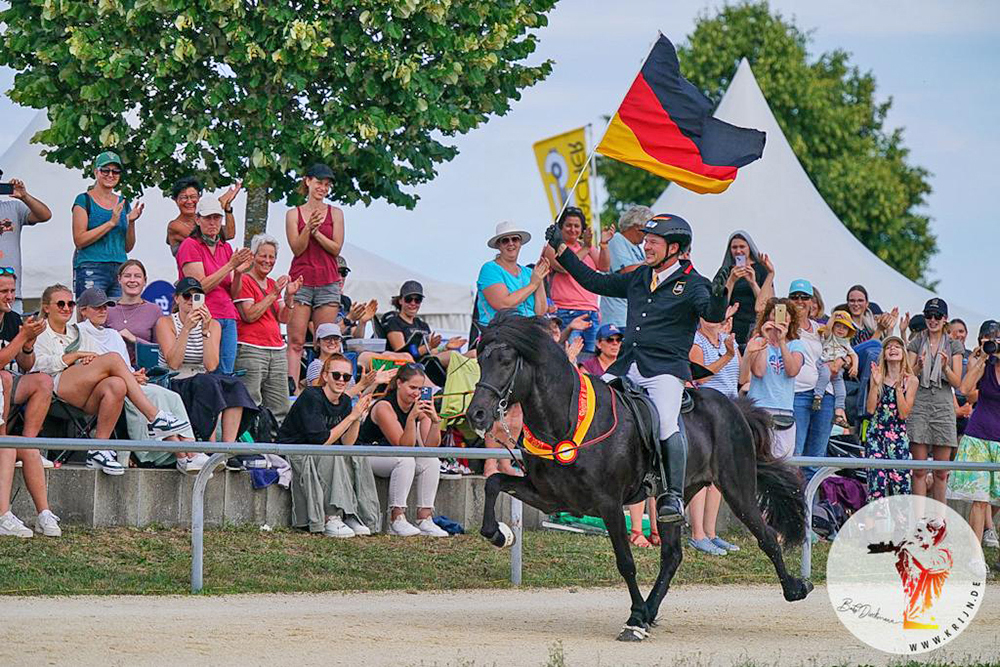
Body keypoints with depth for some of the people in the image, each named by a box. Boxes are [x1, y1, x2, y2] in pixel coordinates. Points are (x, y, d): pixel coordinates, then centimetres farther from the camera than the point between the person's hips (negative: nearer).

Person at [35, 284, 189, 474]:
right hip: (56, 385, -5)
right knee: (114, 358, -24)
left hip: (84, 399, 5)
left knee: (117, 385, -31)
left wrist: (90, 359, 2)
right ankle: (154, 418, -29)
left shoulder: (76, 332, 34)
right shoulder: (39, 334, 17)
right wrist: (77, 355, -3)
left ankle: (98, 450, -35)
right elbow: (41, 365, -2)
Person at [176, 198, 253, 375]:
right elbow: (201, 287, -12)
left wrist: (239, 273, -4)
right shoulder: (190, 245, -2)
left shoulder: (226, 248, 17)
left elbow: (233, 294, 15)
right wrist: (230, 265, -14)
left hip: (228, 317, 6)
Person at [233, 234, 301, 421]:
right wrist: (273, 294, -12)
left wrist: (289, 296, -1)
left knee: (280, 410, 2)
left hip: (277, 350, 8)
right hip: (250, 350, -8)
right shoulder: (244, 281, -2)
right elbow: (249, 315, -13)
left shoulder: (273, 284, 20)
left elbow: (283, 318, 15)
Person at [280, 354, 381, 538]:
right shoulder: (311, 397, -19)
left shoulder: (345, 401, 4)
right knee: (331, 455, -33)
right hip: (293, 453, -7)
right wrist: (352, 416, -23)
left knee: (360, 457, -13)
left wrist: (359, 418, -17)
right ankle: (330, 519, -32)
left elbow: (347, 443, -3)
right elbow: (321, 441, -25)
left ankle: (352, 515, -14)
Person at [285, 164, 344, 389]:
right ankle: (292, 387, -12)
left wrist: (317, 232, -12)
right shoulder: (294, 214, 8)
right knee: (296, 341, -7)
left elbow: (336, 248, 2)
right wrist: (308, 228, -15)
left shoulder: (335, 213, 9)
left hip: (328, 281, 1)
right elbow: (297, 248, 0)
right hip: (300, 279, -1)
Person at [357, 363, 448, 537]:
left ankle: (424, 519, -17)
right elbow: (404, 446, -26)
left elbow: (430, 446, -9)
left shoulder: (420, 406, -2)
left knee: (432, 461, -16)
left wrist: (435, 420, -24)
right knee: (405, 460, -33)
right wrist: (412, 417, -37)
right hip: (368, 456, -7)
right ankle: (397, 520, -31)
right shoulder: (384, 407, -21)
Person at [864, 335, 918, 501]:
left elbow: (904, 413, -5)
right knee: (876, 480, -10)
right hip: (875, 433, 0)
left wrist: (898, 387, -11)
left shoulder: (910, 380, 3)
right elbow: (870, 409, -3)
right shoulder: (877, 376, 5)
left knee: (900, 480, -8)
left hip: (898, 435, 0)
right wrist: (875, 384, -9)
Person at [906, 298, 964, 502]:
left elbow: (957, 382, 4)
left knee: (941, 471, 1)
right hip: (919, 404, -1)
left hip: (943, 406, 1)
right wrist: (919, 367, -16)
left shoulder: (954, 346, 10)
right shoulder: (917, 343, 9)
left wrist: (945, 367, -14)